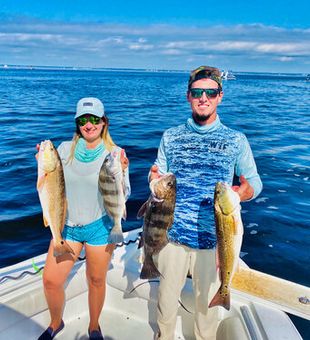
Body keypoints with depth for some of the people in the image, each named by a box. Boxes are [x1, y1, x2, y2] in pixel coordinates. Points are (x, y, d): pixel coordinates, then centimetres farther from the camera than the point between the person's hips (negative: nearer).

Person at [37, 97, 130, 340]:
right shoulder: (65, 149, -2)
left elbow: (123, 196, -10)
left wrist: (122, 172, -27)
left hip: (100, 226, -2)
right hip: (67, 224, 3)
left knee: (96, 281, 13)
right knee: (51, 280, 5)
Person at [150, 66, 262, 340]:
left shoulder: (236, 140, -1)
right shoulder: (171, 137, 3)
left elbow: (255, 181, 2)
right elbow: (159, 177, 7)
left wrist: (247, 191, -20)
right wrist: (155, 179, -16)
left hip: (213, 238, -1)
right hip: (173, 234, 2)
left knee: (207, 299, 15)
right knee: (167, 296, 16)